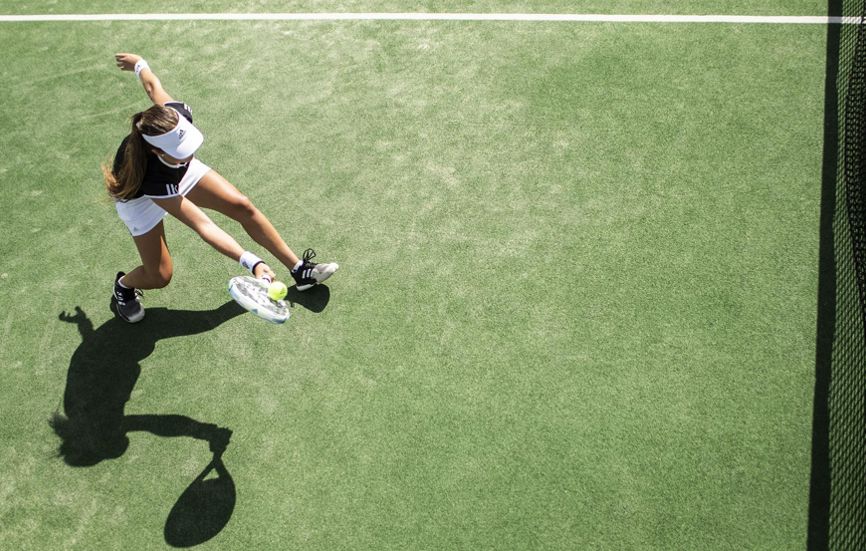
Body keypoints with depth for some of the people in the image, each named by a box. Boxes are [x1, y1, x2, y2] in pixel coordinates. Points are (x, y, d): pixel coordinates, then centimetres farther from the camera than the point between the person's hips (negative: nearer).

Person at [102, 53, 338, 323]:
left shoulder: (176, 115, -36)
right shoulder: (152, 177, -46)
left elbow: (152, 86, -13)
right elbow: (201, 225, -45)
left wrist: (139, 63, 12)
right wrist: (250, 262, -53)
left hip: (178, 172, 5)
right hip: (139, 195, -4)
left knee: (242, 206, -9)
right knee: (160, 276, -9)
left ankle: (298, 269, 3)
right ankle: (124, 284, 30)